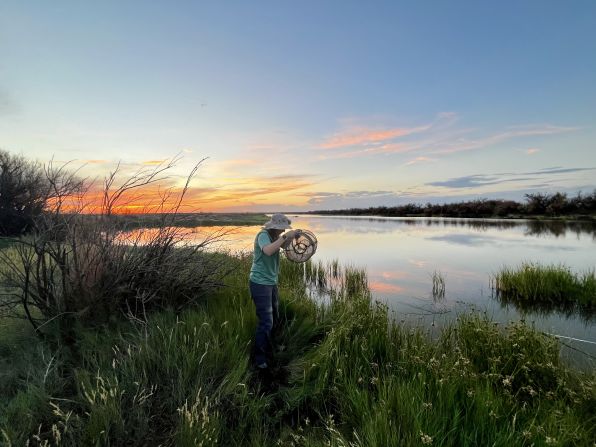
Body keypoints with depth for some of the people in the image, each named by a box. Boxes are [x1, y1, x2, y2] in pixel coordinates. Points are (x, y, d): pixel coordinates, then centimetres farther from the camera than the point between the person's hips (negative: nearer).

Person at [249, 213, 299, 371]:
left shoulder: (274, 235, 4)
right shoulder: (263, 235, -19)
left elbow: (284, 245, 20)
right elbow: (268, 251, -38)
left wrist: (292, 237, 0)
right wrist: (285, 236, -33)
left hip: (271, 282, 9)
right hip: (260, 283, -9)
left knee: (274, 318, 19)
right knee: (266, 322, -8)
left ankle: (267, 349, 38)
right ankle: (260, 358, 7)